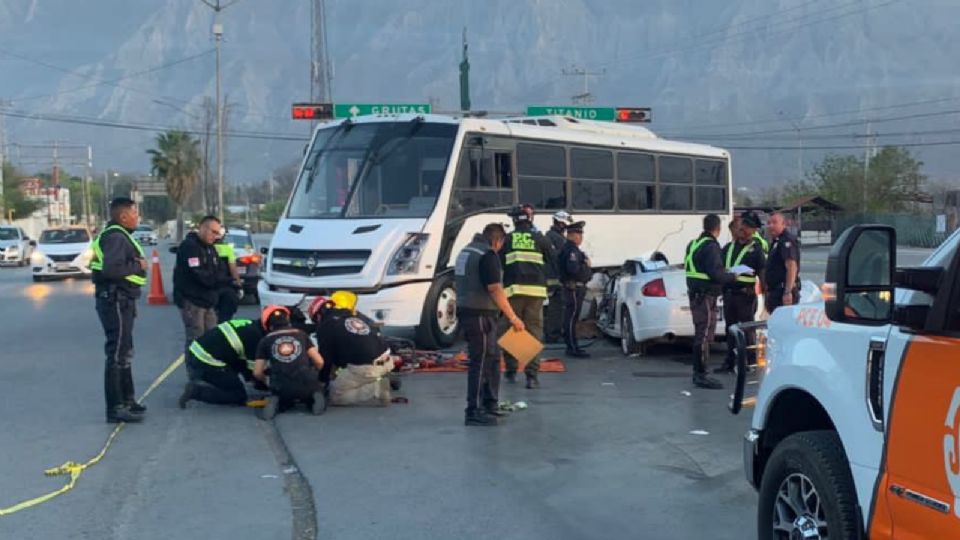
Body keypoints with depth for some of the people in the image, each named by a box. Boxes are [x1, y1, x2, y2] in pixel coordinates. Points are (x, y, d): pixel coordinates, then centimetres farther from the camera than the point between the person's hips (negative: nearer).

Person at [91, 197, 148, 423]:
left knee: (123, 353, 20)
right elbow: (111, 269, -31)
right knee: (117, 354, -8)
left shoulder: (119, 235, 16)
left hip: (121, 301, 11)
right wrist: (137, 265, -19)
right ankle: (116, 408, -5)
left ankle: (126, 399, 31)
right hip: (116, 301, -11)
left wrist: (136, 263, 2)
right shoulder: (116, 237, -17)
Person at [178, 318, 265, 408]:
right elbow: (254, 370, -4)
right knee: (239, 396, 2)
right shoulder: (255, 336, -12)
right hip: (207, 364, -9)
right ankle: (196, 391, -7)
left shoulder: (247, 324, 13)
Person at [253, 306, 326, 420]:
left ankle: (275, 403, 1)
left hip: (282, 388, 1)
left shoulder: (265, 340, 13)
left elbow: (257, 373, 10)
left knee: (284, 402, 35)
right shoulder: (301, 334, 14)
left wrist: (266, 381, 33)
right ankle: (315, 398, -2)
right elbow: (319, 362, 9)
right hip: (306, 384, 0)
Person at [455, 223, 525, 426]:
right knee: (480, 362, -7)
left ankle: (490, 404, 24)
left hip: (466, 310, 10)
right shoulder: (488, 255, -14)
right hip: (480, 314, -10)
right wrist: (513, 318, -18)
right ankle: (473, 412, -4)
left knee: (493, 358, 17)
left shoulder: (466, 251, 17)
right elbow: (495, 289, -20)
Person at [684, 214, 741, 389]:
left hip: (695, 294, 10)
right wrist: (733, 277, -6)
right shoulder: (711, 247, -15)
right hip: (706, 296, -10)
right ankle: (701, 375, -6)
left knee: (700, 334, 16)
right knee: (704, 334, -7)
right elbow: (716, 274, -22)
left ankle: (698, 372, 24)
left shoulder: (694, 244, 14)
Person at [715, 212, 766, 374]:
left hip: (745, 295, -6)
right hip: (728, 293, 6)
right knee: (730, 329, 11)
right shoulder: (729, 247, 15)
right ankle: (730, 362, 18)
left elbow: (762, 272, -5)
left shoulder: (756, 248, -2)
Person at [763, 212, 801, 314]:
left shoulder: (787, 241, -12)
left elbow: (792, 267, -22)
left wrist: (788, 292, -28)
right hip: (775, 292, 11)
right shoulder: (776, 242, 20)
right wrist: (767, 291, 25)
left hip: (783, 291, -10)